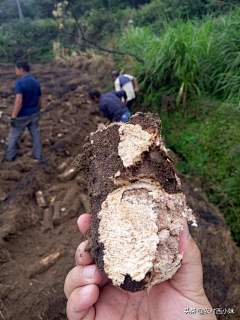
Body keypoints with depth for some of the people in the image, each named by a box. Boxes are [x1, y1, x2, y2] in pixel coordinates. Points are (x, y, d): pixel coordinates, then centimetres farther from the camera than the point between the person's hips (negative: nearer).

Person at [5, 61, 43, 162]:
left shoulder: (20, 83, -20)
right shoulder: (36, 83, 2)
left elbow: (18, 101, -27)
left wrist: (13, 117, -22)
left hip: (22, 116, -5)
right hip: (34, 114, 6)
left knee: (14, 135, 11)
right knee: (35, 134, 15)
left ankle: (10, 156, 22)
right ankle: (38, 155, 24)